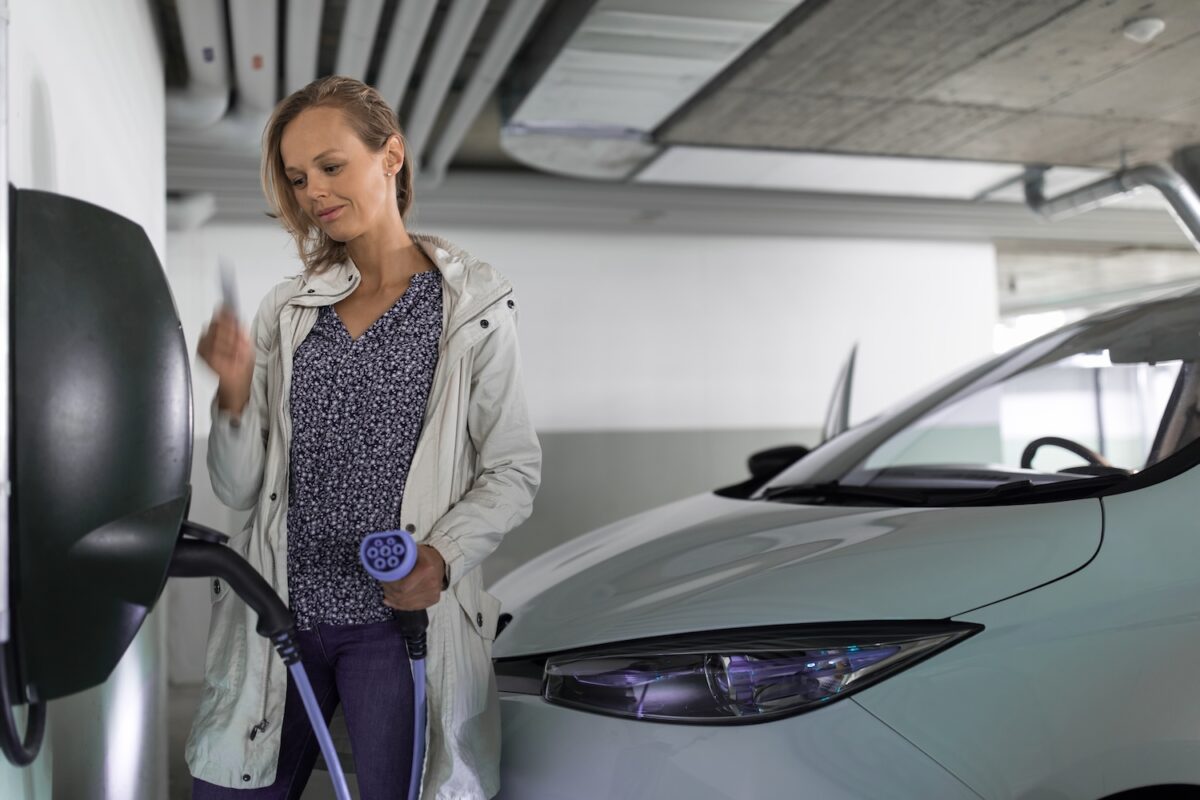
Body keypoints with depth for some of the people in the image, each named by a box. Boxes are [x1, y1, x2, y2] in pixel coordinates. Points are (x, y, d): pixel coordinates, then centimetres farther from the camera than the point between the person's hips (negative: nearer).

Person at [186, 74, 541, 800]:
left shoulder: (471, 304, 0)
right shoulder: (287, 310, 9)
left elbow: (514, 472, -2)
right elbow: (240, 489, 7)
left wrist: (444, 555, -17)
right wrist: (236, 394, -10)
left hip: (395, 617, -3)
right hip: (279, 612, 4)